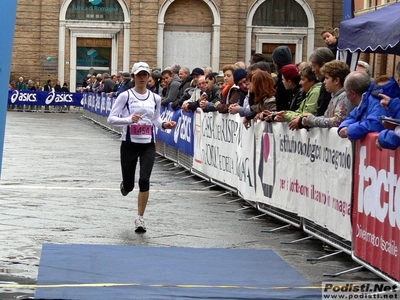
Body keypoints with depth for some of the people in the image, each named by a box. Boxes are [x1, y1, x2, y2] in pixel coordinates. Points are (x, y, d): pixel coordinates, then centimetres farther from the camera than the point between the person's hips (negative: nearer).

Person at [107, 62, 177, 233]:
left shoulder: (155, 98, 5)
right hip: (129, 144, -1)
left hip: (148, 145, 2)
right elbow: (111, 119, -8)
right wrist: (129, 119, -24)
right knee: (129, 186, 6)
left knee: (144, 180, -16)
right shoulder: (125, 96, -5)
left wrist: (165, 125, -3)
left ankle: (140, 218, -2)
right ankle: (125, 185, 47)